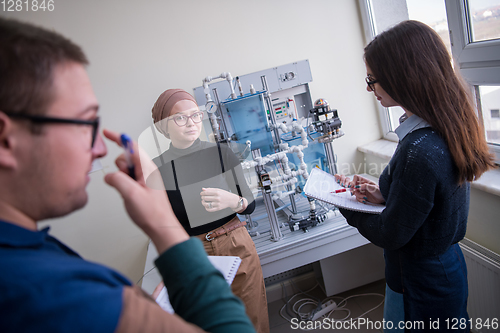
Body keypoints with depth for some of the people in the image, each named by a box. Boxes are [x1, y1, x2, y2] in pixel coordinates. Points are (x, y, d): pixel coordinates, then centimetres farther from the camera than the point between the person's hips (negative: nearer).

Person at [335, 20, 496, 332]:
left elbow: (391, 236, -22)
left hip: (422, 287, -8)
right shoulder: (450, 126, -5)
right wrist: (385, 194, -3)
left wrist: (348, 207, -7)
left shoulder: (418, 151, -34)